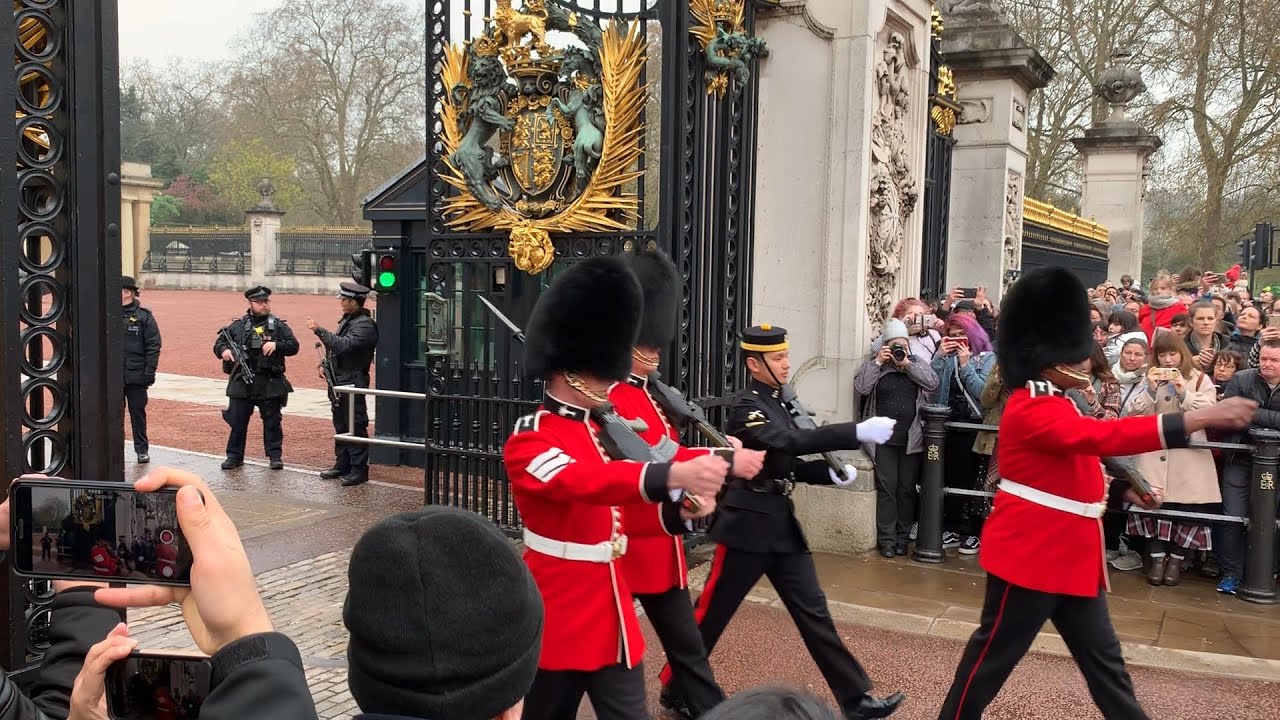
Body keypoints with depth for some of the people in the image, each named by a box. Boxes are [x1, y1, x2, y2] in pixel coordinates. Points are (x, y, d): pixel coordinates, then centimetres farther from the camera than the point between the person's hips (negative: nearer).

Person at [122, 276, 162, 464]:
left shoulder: (144, 316, -2)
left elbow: (153, 346, -4)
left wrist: (149, 371, -10)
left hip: (136, 376, -2)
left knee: (137, 412, 7)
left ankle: (142, 450, 16)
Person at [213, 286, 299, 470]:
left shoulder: (279, 325, 5)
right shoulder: (238, 326, 8)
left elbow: (293, 346, 0)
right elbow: (219, 343, 10)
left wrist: (276, 345, -17)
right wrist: (224, 350, -12)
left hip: (270, 384, -1)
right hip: (241, 383, 1)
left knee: (272, 421, 5)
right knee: (237, 421, 6)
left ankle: (275, 455, 15)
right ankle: (234, 456, 17)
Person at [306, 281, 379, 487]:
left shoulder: (365, 325, -17)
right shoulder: (347, 320, 14)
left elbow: (343, 345, -28)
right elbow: (335, 345, 24)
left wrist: (319, 330, -23)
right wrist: (325, 365, 12)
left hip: (353, 383, -10)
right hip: (338, 381, 10)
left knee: (355, 426, -5)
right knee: (341, 424, 16)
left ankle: (359, 469, 1)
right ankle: (342, 464, 25)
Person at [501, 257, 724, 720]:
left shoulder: (607, 430, 8)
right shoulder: (527, 442, -16)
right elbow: (584, 480, -35)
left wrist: (682, 506, -14)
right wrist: (673, 475, -50)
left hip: (613, 616, 6)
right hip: (556, 621, -6)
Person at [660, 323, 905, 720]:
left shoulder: (780, 402, 11)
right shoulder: (747, 406, -16)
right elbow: (788, 442, -33)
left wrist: (831, 474, 0)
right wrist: (858, 432, -38)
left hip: (782, 521, 8)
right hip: (749, 523, -8)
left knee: (813, 610, 10)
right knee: (712, 613, 4)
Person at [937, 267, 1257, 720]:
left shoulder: (1055, 405, 14)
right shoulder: (1031, 410, -21)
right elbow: (1104, 436, -32)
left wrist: (1124, 489, 8)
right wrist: (1204, 417, -33)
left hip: (1071, 555, 10)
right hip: (1031, 552, -10)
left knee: (1103, 657, 15)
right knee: (995, 653, 3)